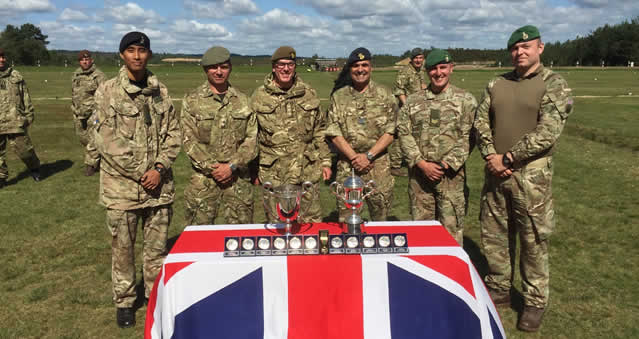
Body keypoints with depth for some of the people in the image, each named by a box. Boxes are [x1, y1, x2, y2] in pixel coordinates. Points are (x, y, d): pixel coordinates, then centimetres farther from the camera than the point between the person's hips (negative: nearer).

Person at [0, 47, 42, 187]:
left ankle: (35, 168, 26)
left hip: (15, 121, -1)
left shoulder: (16, 76, 7)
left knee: (23, 148, 1)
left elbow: (25, 96, 10)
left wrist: (29, 114, 6)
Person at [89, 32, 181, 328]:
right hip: (122, 186, -2)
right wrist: (140, 173, -11)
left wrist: (159, 168, -8)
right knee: (123, 248, 9)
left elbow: (172, 134, 6)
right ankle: (124, 302, 27)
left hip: (159, 184, 3)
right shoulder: (108, 92, -4)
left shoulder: (160, 92, 7)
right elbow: (105, 140, -9)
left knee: (157, 246, 13)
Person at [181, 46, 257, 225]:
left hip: (238, 177, 2)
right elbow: (189, 140, -3)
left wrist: (232, 166, -9)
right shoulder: (192, 100, 3)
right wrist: (212, 167, -12)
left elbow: (252, 138, 3)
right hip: (204, 177, -2)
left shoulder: (243, 101, 9)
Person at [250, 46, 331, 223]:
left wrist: (325, 161, 8)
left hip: (308, 171, 1)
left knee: (312, 220, 8)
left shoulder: (309, 94, 7)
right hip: (273, 174, -1)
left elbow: (320, 131, 12)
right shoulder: (259, 97, 2)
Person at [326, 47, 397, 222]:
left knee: (380, 217, 9)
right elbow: (334, 133, -2)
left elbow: (390, 132, -3)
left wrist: (368, 156, -13)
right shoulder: (338, 96, 4)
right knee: (345, 220, 7)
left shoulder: (384, 94, 3)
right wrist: (354, 157, -12)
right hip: (346, 166, 0)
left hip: (379, 164, 0)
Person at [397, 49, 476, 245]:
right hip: (419, 172, 2)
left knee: (451, 227, 2)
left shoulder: (465, 100, 3)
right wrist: (422, 164, -10)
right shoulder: (413, 101, 9)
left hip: (451, 175, -2)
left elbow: (467, 137, -4)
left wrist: (447, 164, -14)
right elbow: (404, 134, 1)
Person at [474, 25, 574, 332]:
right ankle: (498, 290, 30)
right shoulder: (496, 84, 10)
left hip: (531, 176, -5)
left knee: (533, 242, 4)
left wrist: (507, 158, -15)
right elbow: (481, 122, 6)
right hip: (495, 173, 5)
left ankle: (535, 302, 20)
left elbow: (547, 133, -14)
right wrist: (491, 157, -9)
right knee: (494, 236, 13)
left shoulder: (554, 85, -5)